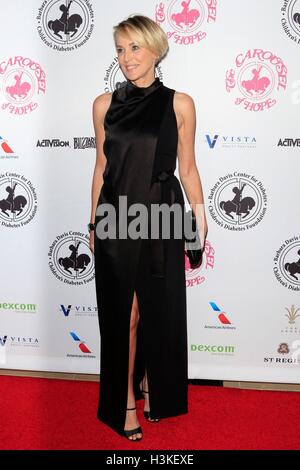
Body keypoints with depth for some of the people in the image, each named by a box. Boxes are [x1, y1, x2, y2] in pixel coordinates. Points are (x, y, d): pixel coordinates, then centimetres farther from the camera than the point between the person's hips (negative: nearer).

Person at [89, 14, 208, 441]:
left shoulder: (179, 104, 0)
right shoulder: (105, 104, 4)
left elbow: (187, 168, 3)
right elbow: (101, 166, 9)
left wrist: (201, 223, 0)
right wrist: (94, 222, 10)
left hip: (161, 217, 0)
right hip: (116, 218, 1)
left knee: (160, 310, 11)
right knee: (123, 312, 6)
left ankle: (154, 390, 35)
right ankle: (126, 400, 23)